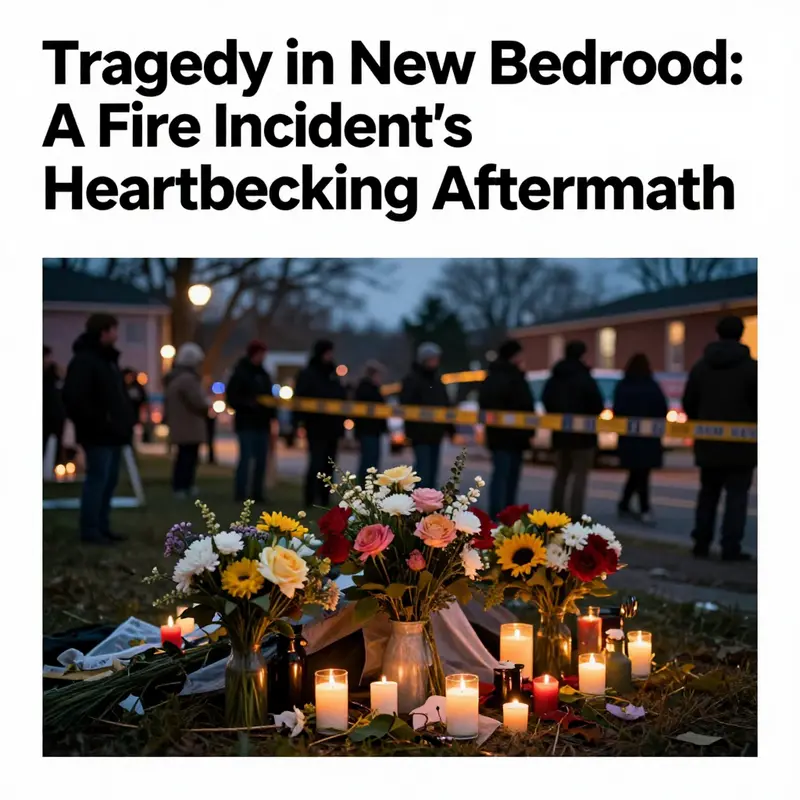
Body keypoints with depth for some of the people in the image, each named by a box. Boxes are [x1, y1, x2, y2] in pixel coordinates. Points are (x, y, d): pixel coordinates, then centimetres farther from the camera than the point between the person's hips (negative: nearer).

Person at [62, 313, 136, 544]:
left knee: (109, 480, 12)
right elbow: (73, 397, -22)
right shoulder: (84, 360, -13)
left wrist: (127, 420, 13)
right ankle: (90, 530, -1)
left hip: (112, 433, 10)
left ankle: (102, 527, 20)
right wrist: (95, 422, -20)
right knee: (97, 479, -7)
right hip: (98, 434, -10)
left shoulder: (108, 358, 19)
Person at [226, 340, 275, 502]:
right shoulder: (240, 373, -6)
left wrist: (271, 412, 3)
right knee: (246, 457, -8)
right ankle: (240, 493, -4)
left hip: (262, 423, 7)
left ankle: (257, 493, 11)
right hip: (246, 423, -6)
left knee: (261, 460, 6)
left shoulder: (264, 374, 15)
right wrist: (249, 403, -23)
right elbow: (231, 397, -11)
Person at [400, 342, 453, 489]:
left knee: (432, 470, 12)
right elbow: (406, 407, -16)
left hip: (435, 433, 7)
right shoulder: (412, 380, -7)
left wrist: (450, 428, 16)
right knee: (423, 469, -10)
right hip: (420, 433, -7)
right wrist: (409, 431, -24)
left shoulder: (437, 380, 17)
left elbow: (445, 406, 22)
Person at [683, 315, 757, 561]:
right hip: (740, 444, -4)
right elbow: (758, 404, -10)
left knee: (708, 493, 14)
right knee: (736, 495, 0)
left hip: (708, 443, 4)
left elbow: (689, 404, 7)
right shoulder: (751, 367, -9)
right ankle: (731, 547, -5)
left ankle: (701, 543, 15)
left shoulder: (700, 366, 5)